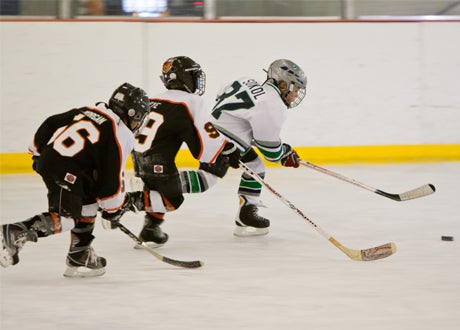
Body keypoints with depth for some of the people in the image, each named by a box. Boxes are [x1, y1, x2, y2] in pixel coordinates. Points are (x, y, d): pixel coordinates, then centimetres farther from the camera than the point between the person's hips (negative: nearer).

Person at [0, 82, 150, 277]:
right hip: (66, 171, -9)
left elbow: (50, 125, 21)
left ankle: (80, 254, 23)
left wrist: (38, 151, 32)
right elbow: (112, 175, -3)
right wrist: (114, 207, 11)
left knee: (88, 202, 22)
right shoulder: (121, 135, -1)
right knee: (63, 218, -11)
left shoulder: (88, 112, 20)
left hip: (47, 158, 9)